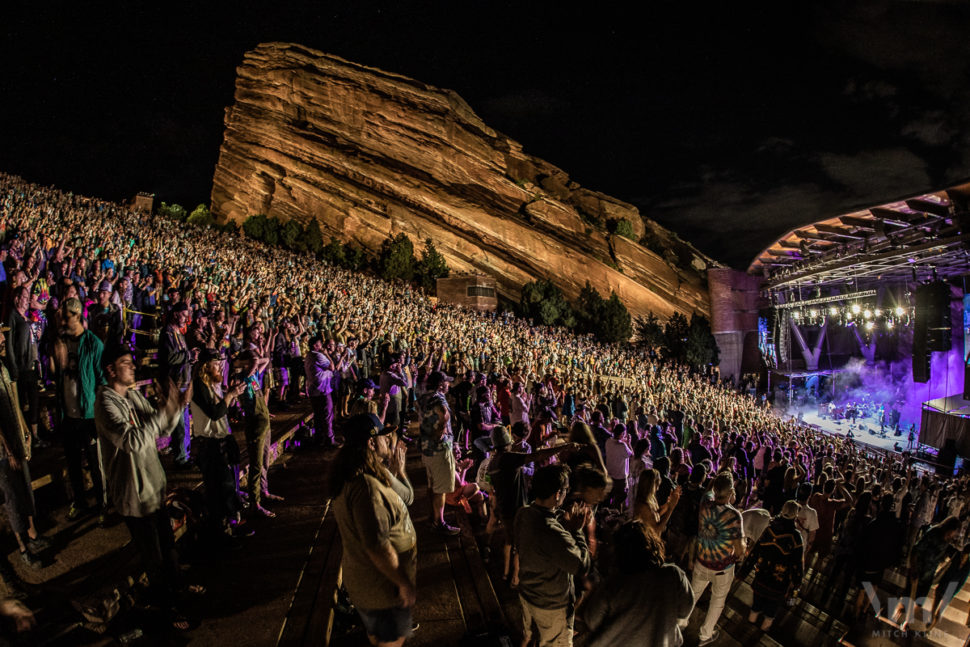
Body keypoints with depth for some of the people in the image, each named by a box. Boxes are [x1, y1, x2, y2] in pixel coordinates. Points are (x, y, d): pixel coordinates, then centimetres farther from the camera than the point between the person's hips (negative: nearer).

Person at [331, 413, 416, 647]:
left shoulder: (374, 476, 0)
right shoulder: (366, 487, -34)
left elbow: (407, 497, 11)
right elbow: (377, 547, -34)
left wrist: (397, 467, 1)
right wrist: (404, 583, -24)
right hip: (381, 586, -10)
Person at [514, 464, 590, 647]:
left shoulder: (523, 514, -14)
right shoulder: (553, 533, -40)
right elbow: (582, 565, -33)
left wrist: (564, 522, -12)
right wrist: (577, 531, -23)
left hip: (526, 593, 7)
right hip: (551, 606, -7)